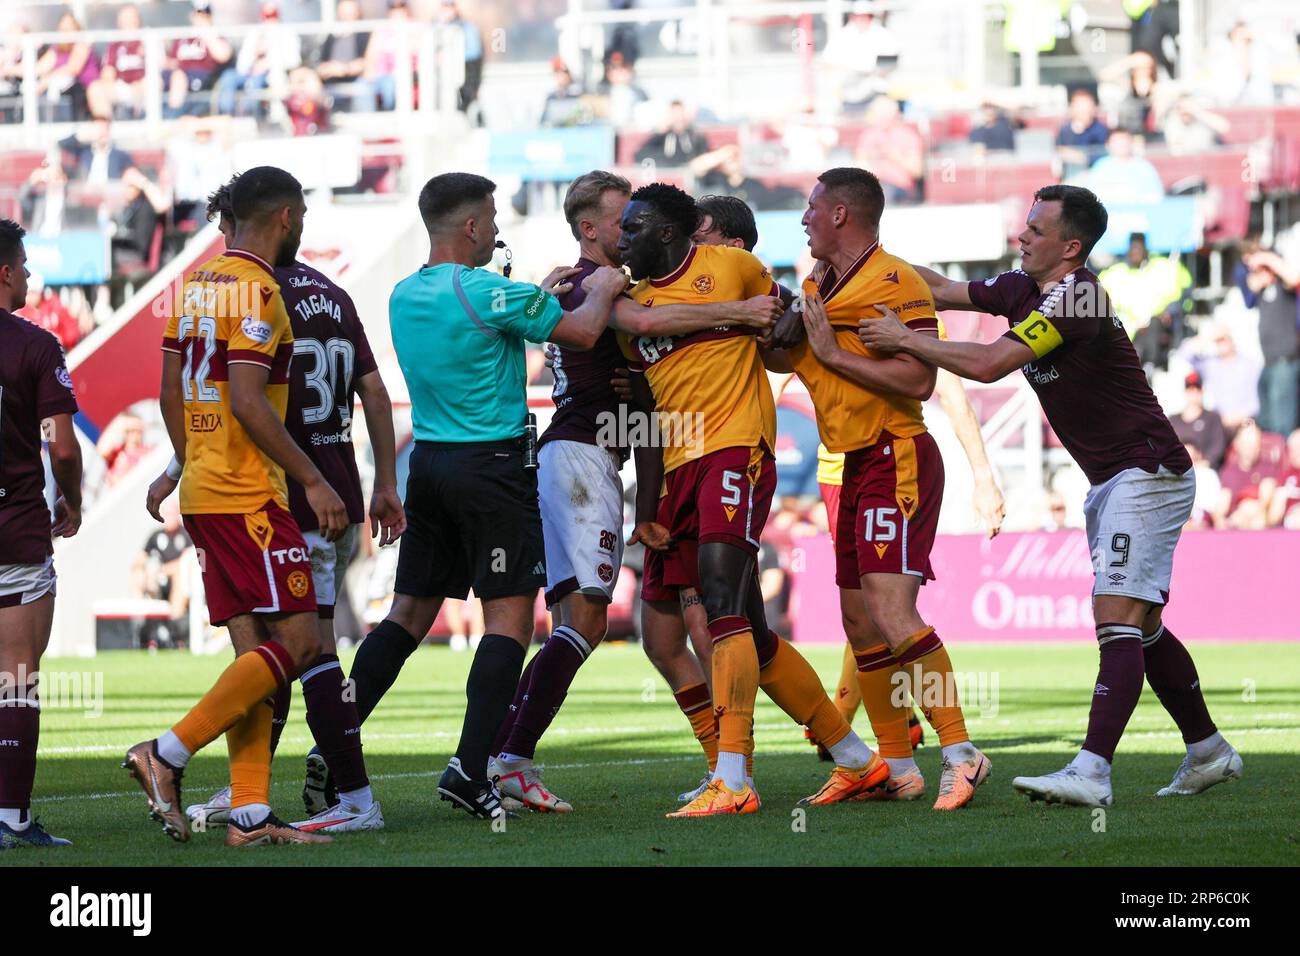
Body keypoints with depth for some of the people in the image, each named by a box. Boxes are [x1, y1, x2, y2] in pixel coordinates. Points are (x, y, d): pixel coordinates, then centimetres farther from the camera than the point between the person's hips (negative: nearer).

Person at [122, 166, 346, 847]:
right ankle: (169, 753, -12)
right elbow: (248, 402, -20)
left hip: (203, 489, 9)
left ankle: (250, 813, 3)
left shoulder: (197, 284, 14)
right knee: (296, 641, -8)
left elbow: (170, 390, 18)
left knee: (254, 650, 8)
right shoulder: (257, 292, -13)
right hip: (249, 496, -9)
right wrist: (313, 482, -16)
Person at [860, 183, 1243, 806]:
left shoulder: (1074, 295, -21)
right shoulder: (1022, 289, 7)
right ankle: (1208, 753, 26)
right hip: (1111, 482, 10)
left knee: (1117, 617, -18)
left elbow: (988, 364, -27)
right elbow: (946, 293, 20)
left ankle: (1091, 772, -28)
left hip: (1148, 471, -10)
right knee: (1140, 626, 15)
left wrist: (905, 339, -19)